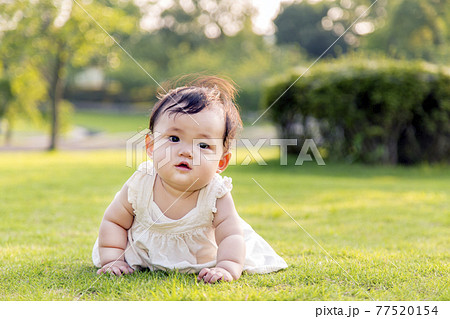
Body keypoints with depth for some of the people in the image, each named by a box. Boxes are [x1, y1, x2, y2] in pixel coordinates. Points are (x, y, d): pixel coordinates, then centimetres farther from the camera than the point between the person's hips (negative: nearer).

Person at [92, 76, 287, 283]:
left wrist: (227, 269, -52)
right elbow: (114, 221, -13)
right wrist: (112, 260, -21)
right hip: (145, 257, 0)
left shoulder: (216, 196, -32)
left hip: (199, 263, 1)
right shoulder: (140, 185, -28)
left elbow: (232, 238, -34)